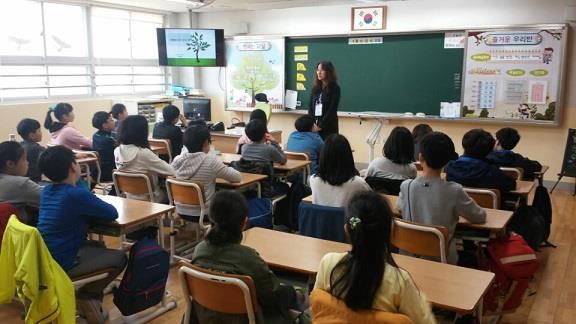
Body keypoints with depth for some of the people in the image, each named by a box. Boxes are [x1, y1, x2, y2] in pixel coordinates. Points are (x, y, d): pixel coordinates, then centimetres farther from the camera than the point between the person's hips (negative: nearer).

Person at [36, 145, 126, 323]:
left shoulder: (46, 191, 5)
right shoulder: (77, 194, -21)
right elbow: (112, 214, -11)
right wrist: (94, 207, 7)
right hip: (62, 264, -9)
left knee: (98, 246, 28)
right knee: (119, 257, 5)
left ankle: (93, 301, 22)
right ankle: (86, 295, 10)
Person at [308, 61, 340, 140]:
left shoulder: (335, 88, -3)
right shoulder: (315, 88, 12)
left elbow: (332, 110, -10)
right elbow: (310, 107, 8)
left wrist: (321, 126, -14)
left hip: (328, 128, -4)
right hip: (314, 127, 4)